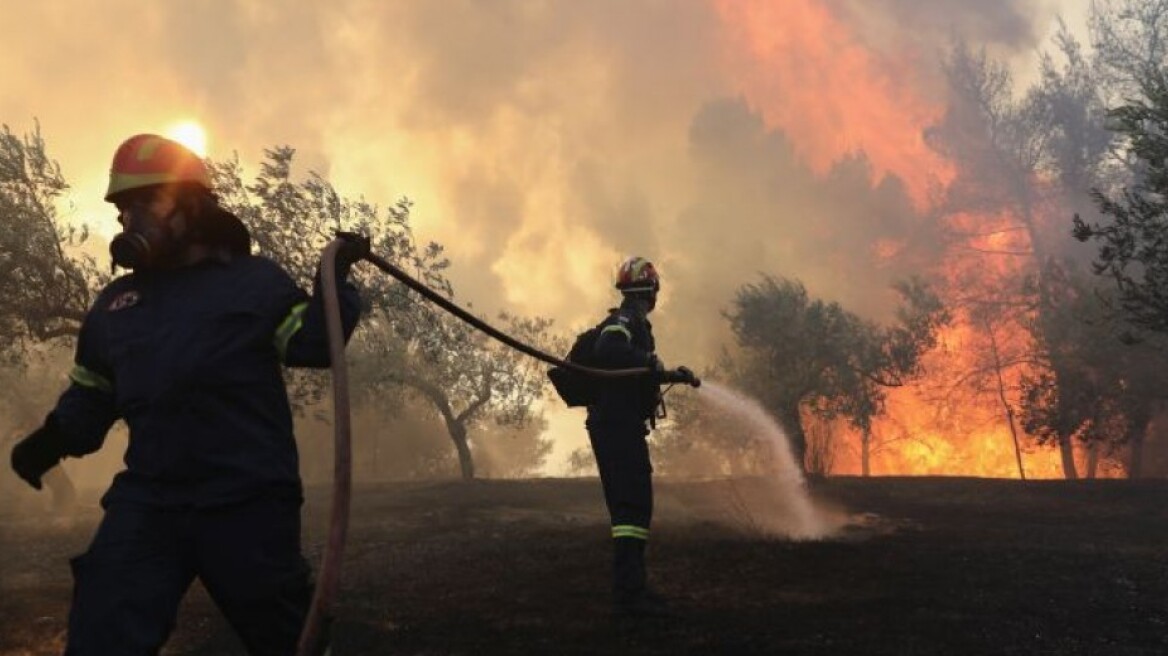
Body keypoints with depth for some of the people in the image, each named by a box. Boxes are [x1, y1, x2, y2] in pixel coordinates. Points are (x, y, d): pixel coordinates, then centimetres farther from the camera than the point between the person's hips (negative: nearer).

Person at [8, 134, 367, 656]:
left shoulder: (255, 281, 3)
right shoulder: (113, 304, 17)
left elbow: (314, 344, -4)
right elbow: (90, 396, 23)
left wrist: (336, 276, -13)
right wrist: (51, 440, 7)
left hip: (248, 502, -4)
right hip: (147, 501, 4)